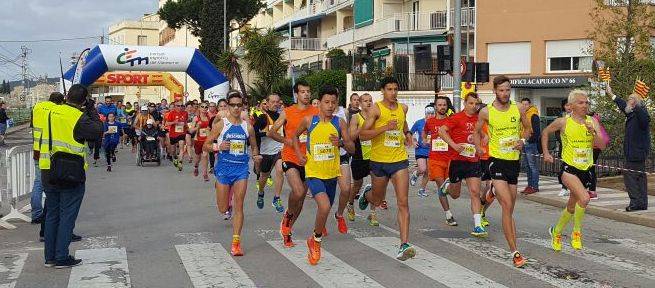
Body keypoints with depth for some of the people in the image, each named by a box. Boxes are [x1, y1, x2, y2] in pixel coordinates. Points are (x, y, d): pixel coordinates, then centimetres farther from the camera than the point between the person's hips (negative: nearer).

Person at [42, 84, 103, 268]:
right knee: (67, 215, 3)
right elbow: (97, 133, -9)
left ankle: (50, 257, 20)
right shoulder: (80, 118, -14)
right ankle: (62, 258, 5)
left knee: (52, 214, 15)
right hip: (71, 175, -5)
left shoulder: (53, 112, 3)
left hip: (48, 172, 6)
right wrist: (92, 112, 0)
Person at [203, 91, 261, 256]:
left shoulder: (248, 127, 5)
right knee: (222, 209, 6)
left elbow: (254, 146, 20)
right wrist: (218, 147, -19)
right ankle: (227, 203, 44)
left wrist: (255, 156, -2)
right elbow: (205, 146, 0)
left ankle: (236, 242, 0)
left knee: (238, 206, -4)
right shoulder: (220, 124, -2)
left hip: (241, 168, 1)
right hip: (224, 167, -1)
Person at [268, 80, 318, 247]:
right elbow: (271, 133, 1)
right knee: (298, 192, -25)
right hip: (290, 159, -3)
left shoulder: (316, 112, 1)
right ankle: (288, 215, 6)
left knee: (301, 197, 11)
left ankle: (287, 230, 30)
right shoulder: (287, 112, -2)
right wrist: (287, 141, -12)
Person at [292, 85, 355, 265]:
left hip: (332, 173, 3)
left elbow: (352, 149, -1)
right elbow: (295, 136, 14)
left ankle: (316, 236, 45)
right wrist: (299, 154, 2)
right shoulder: (309, 121, -5)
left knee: (326, 208, 16)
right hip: (314, 173, -3)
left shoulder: (339, 123, -2)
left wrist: (341, 143, -21)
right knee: (325, 206, -24)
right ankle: (316, 241, 1)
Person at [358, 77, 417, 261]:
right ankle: (366, 196, 56)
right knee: (377, 200, 18)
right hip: (379, 161, -2)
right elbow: (362, 135, -15)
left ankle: (404, 244, -13)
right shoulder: (376, 109, -10)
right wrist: (385, 128, -24)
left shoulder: (403, 108, 6)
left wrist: (407, 133, 14)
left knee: (403, 203, -10)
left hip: (399, 160, 2)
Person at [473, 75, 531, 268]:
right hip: (497, 161, -4)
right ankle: (514, 252, -13)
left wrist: (523, 141, -1)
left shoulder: (517, 109, 3)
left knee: (510, 207, 13)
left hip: (514, 161, 4)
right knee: (507, 206, -15)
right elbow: (477, 131, 13)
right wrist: (479, 148, 1)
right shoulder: (486, 112, -4)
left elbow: (527, 127, 18)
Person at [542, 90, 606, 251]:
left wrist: (593, 132, -21)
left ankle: (556, 231, 39)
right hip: (569, 168, -4)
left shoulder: (592, 122, 2)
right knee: (584, 198, -28)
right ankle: (577, 232, -9)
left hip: (586, 170, 4)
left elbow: (602, 146, -5)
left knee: (572, 206, 16)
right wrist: (546, 153, 7)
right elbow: (545, 132, 11)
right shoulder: (563, 122, -6)